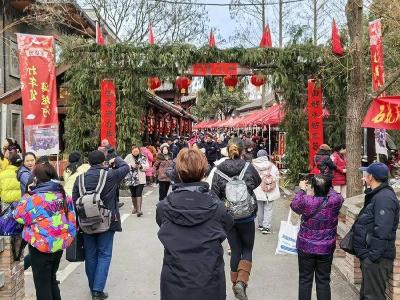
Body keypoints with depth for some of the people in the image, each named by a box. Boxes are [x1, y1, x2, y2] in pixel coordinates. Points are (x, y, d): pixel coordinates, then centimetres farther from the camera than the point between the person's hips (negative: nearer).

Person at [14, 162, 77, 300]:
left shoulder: (34, 199, -19)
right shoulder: (63, 196, 1)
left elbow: (19, 216, -8)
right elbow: (71, 219, 6)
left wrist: (26, 197, 0)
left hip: (41, 247, -6)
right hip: (60, 243, 6)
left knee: (42, 283, 8)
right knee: (52, 279, 23)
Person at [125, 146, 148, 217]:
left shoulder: (143, 157, 4)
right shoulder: (129, 157, 3)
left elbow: (146, 167, 0)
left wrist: (141, 166, -18)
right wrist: (131, 166, -18)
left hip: (140, 179, -2)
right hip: (131, 179, 2)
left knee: (139, 194, -12)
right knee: (133, 194, 12)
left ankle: (139, 209, -12)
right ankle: (135, 207, 31)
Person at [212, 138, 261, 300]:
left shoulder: (219, 170, -8)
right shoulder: (249, 168, -9)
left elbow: (215, 195, -7)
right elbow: (258, 182, 10)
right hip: (247, 216, -1)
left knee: (235, 250, 15)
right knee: (247, 249, 14)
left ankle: (235, 284, 23)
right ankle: (241, 282, -4)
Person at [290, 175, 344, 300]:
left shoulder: (306, 201, -21)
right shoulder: (335, 200, -17)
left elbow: (294, 205, 2)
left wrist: (302, 190, 14)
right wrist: (326, 187, 18)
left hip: (306, 247, -1)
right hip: (326, 249, 2)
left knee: (305, 280, 13)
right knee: (323, 281, 14)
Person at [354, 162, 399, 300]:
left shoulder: (384, 198, -21)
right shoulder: (376, 195, 13)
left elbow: (381, 232, -27)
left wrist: (373, 256, -25)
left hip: (376, 257, -11)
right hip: (369, 254, 11)